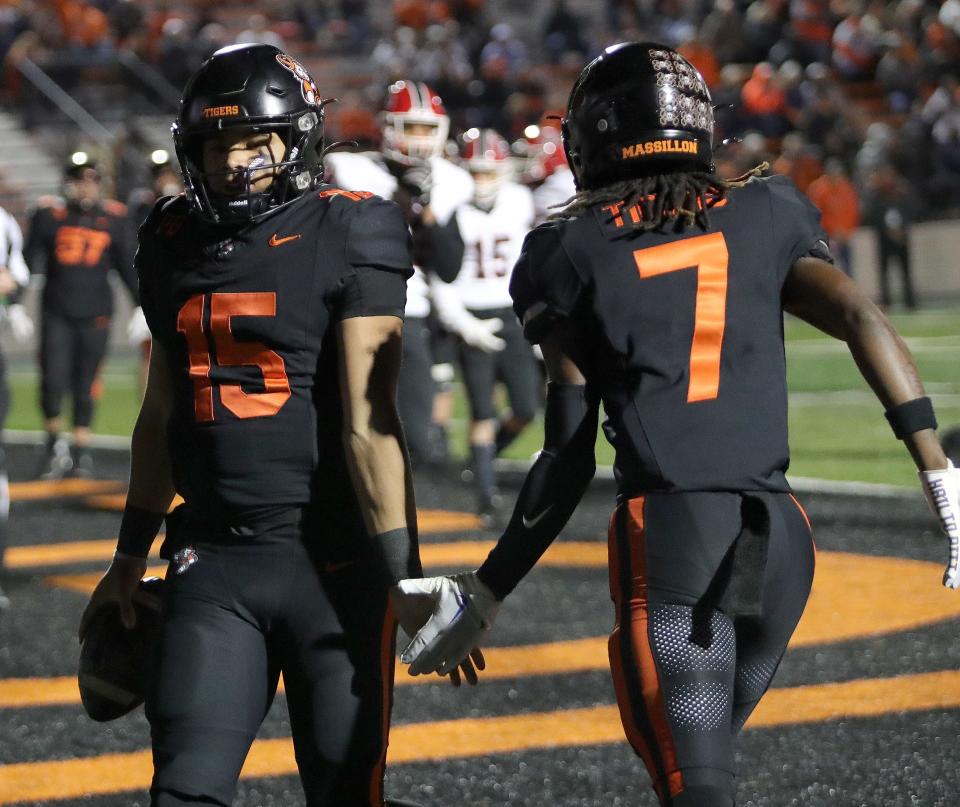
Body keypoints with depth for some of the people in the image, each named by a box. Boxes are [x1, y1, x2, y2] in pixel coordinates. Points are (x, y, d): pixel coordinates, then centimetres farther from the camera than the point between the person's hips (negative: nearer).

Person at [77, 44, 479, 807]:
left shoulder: (346, 240, -7)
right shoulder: (176, 244, 10)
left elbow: (368, 425, -12)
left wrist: (406, 575, -17)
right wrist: (131, 557, 25)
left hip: (334, 564, -4)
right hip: (213, 563, 4)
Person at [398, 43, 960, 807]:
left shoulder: (570, 255, 6)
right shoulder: (764, 218, 14)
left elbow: (568, 454, 4)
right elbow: (864, 321, -1)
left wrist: (486, 594, 11)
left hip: (666, 536, -4)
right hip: (782, 537, 4)